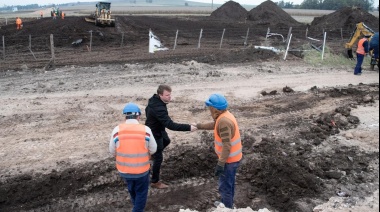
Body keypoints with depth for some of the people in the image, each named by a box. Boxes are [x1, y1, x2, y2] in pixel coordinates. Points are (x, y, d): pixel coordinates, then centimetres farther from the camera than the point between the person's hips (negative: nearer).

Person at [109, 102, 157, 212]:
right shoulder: (146, 130, -15)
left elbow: (112, 151, -1)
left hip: (124, 170, 3)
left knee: (131, 190, 29)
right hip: (142, 170, -3)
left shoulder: (117, 130, -11)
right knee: (141, 192, 20)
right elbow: (153, 150, -5)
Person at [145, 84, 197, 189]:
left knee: (166, 141, 34)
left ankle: (153, 154, 52)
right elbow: (170, 125, -43)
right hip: (154, 134, -9)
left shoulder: (154, 100, -8)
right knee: (159, 158, 4)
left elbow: (147, 110, 13)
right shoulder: (158, 108, -39)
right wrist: (188, 127, -42)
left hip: (158, 129, 9)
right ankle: (155, 182, 19)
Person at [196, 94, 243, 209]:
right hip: (233, 157, 10)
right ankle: (226, 204, 43)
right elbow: (214, 125, 23)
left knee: (225, 186, 5)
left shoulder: (224, 121, -29)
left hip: (229, 159, -10)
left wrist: (220, 164, -29)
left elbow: (227, 145, -31)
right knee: (229, 183, 25)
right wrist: (198, 126, 27)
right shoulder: (225, 115, 2)